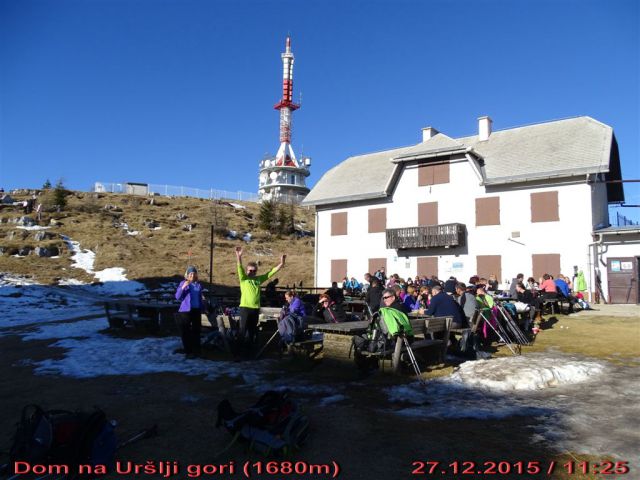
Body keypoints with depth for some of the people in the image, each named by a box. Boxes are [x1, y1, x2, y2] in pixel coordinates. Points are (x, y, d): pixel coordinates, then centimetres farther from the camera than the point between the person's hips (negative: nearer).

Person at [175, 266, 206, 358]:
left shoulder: (198, 285, 7)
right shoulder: (183, 283, 0)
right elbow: (177, 297, -8)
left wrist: (202, 308, 11)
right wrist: (183, 287, -20)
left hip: (196, 310, 1)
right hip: (185, 310, -1)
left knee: (195, 331, 1)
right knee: (184, 331, 4)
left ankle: (195, 351, 4)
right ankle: (187, 349, 18)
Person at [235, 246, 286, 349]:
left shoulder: (259, 279, 9)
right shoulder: (243, 278, -2)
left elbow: (271, 272, 9)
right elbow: (240, 268, -17)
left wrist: (281, 264, 0)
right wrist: (239, 256, -34)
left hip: (256, 308, 4)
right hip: (245, 307, -4)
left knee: (253, 329, 13)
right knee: (243, 328, -2)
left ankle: (251, 345, 25)